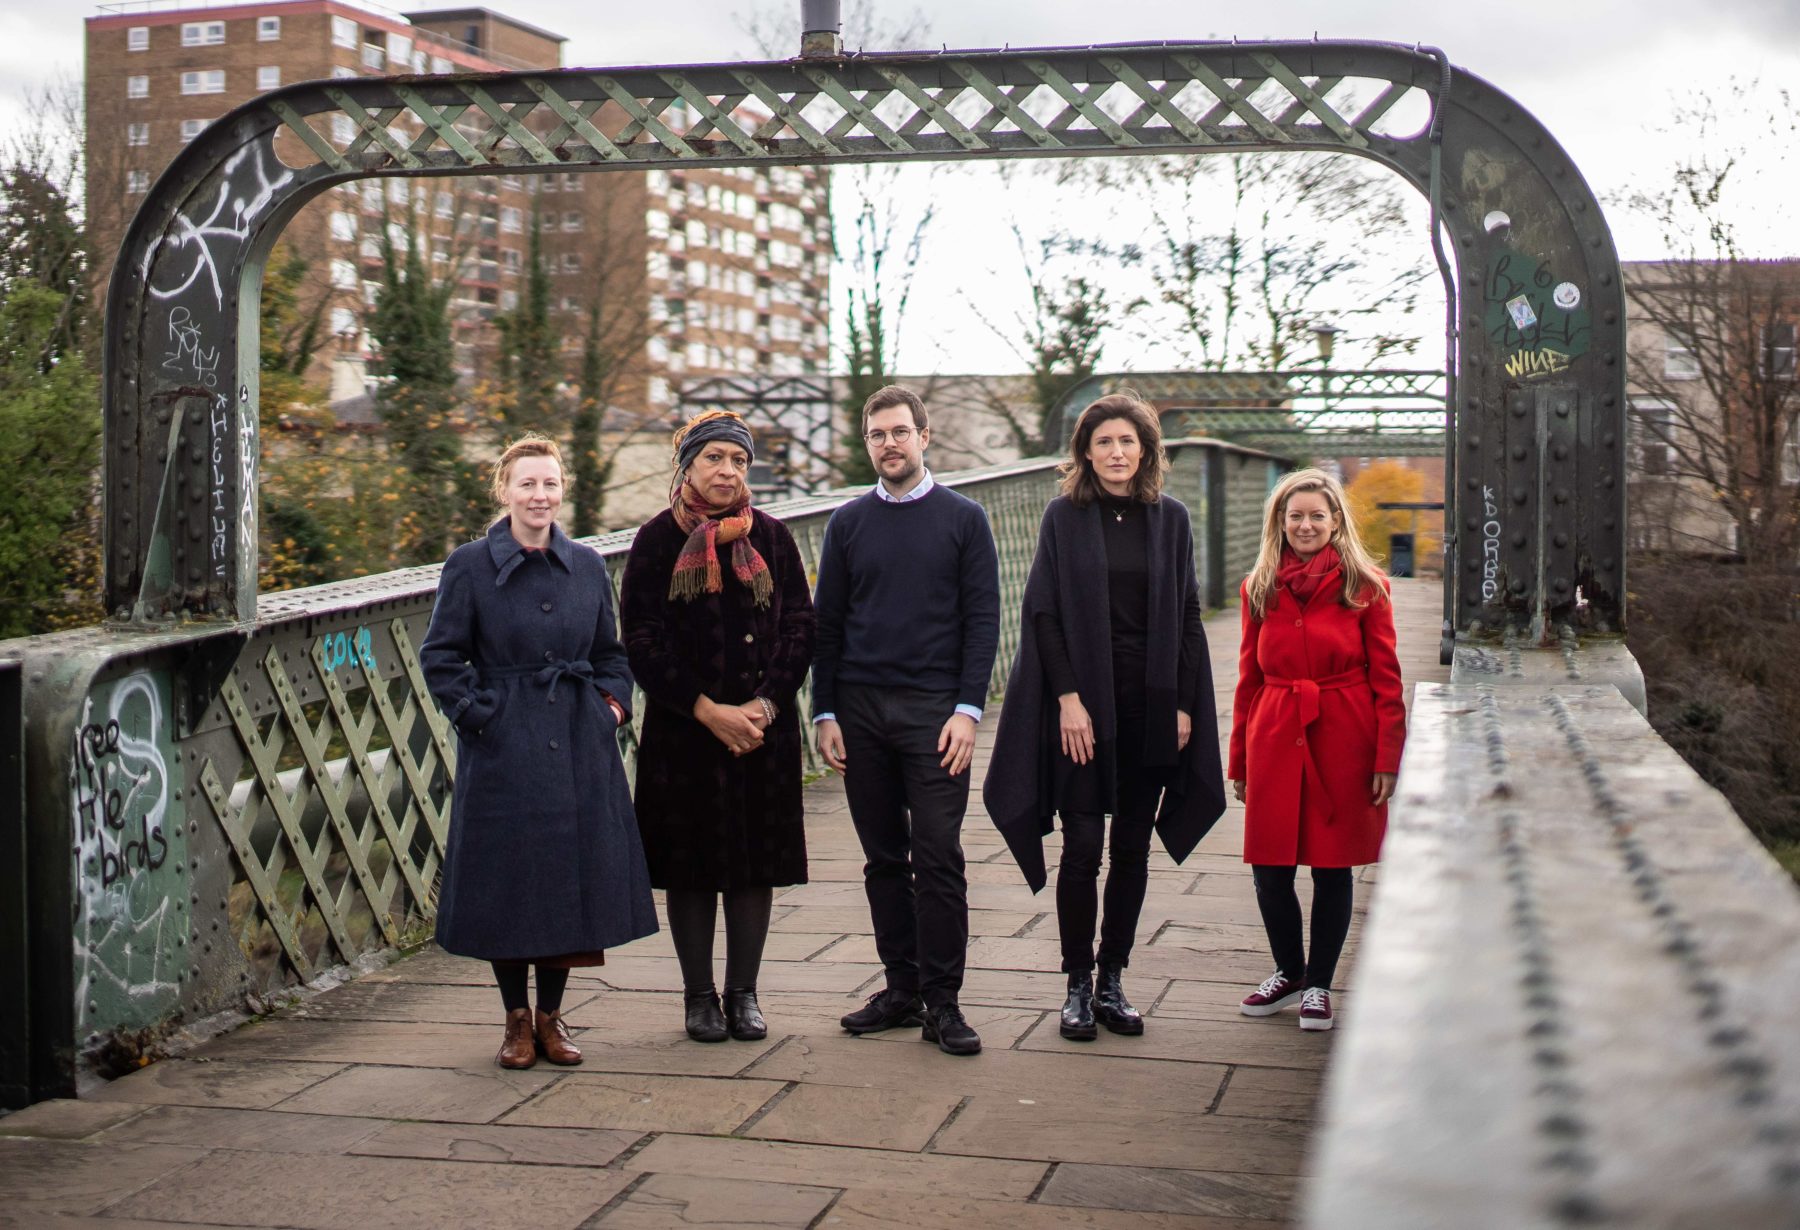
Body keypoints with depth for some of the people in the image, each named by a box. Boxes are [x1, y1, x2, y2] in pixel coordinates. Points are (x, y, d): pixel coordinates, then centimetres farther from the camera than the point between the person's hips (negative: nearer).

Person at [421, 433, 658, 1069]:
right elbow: (440, 656, 0)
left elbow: (610, 651, 17)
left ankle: (551, 1015, 20)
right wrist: (476, 713, -9)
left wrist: (613, 701, 2)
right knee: (507, 881, 3)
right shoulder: (470, 565, -3)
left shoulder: (587, 565, 7)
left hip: (579, 746, 3)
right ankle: (517, 1018, 18)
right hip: (504, 748, -3)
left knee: (573, 879, 6)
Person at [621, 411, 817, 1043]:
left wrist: (766, 705, -10)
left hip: (764, 728, 2)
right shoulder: (658, 539, -2)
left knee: (757, 860, 5)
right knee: (691, 862, 4)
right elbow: (642, 640, -6)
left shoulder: (770, 536, 4)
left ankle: (744, 993, 16)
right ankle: (700, 995, 16)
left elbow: (800, 628, 3)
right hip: (682, 730, -2)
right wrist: (707, 711, -13)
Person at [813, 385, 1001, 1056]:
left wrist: (967, 709, -9)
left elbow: (982, 620, 1)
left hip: (934, 711, -3)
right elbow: (828, 624, 11)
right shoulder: (847, 524, 11)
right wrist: (825, 712, 3)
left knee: (938, 858, -5)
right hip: (861, 711, 3)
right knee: (884, 858, 8)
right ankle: (901, 987, 16)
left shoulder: (963, 518, 4)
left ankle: (941, 1001, 0)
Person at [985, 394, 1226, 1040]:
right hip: (1083, 703, -3)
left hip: (1150, 706, 3)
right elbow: (1043, 612, -3)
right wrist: (1068, 698, -11)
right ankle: (1079, 986, 9)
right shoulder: (1065, 516, 0)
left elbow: (1188, 616, 8)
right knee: (1082, 849, -2)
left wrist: (1183, 704, 1)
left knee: (1132, 852, 7)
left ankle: (1112, 981, 17)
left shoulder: (1170, 518, 6)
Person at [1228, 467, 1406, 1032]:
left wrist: (1388, 758, -7)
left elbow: (1386, 680, -1)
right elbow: (1249, 678, 11)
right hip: (1275, 739, 2)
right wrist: (1239, 760, 10)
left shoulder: (1365, 586, -1)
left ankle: (1319, 985, 23)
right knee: (1269, 868, 3)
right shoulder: (1259, 588, 7)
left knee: (1333, 867, 5)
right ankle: (1289, 971, 28)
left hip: (1343, 741, -2)